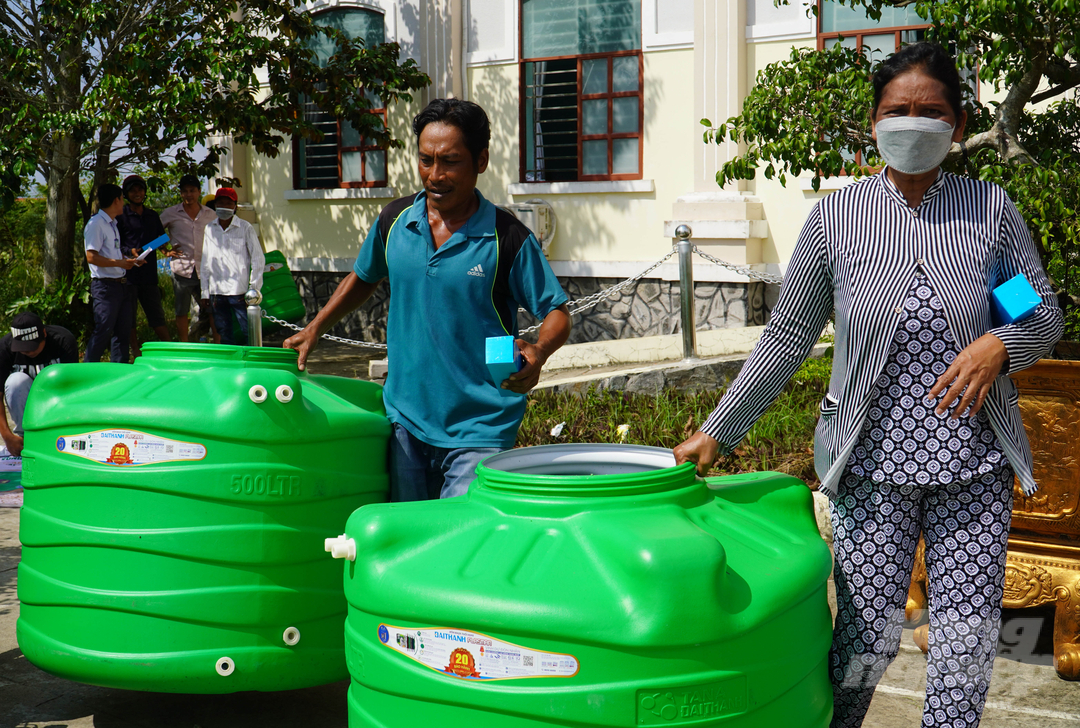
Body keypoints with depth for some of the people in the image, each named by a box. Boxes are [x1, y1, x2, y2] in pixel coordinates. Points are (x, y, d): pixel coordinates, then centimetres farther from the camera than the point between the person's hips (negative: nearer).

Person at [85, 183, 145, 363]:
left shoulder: (112, 224, 19)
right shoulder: (96, 224, -11)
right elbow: (92, 257, -19)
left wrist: (130, 260, 14)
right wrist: (120, 263, -20)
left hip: (120, 284, 9)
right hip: (105, 286, -9)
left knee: (123, 331, 10)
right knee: (102, 331, -9)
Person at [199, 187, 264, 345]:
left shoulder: (245, 228, 0)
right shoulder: (209, 229, 12)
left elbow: (258, 259, 0)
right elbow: (205, 263, 15)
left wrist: (254, 289, -5)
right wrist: (205, 292, 12)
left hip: (239, 291, -4)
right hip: (216, 292, 4)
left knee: (248, 332, -7)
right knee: (224, 333, 8)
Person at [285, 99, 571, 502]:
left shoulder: (508, 239, -10)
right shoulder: (394, 220, 3)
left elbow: (557, 313, -5)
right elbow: (363, 278, 22)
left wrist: (538, 353, -25)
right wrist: (313, 330, 17)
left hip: (478, 429, -4)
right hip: (405, 417, 5)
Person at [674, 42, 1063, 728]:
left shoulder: (991, 209, 2)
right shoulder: (835, 218, 0)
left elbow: (1046, 315, 9)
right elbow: (786, 339, 4)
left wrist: (999, 346, -14)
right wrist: (715, 432, 3)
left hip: (974, 463, 2)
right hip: (874, 461, -1)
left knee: (970, 640, 4)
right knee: (869, 634, 2)